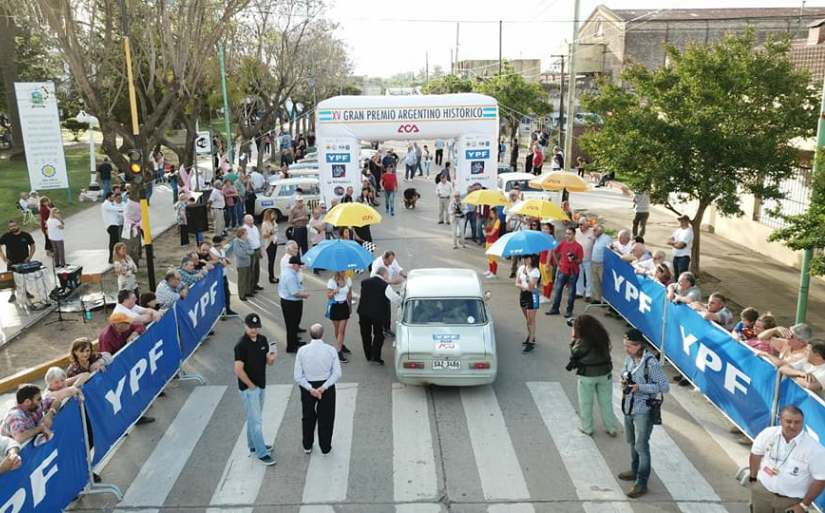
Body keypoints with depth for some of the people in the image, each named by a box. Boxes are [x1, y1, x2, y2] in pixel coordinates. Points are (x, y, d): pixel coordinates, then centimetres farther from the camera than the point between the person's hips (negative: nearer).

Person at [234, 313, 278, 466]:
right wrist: (251, 385, -14)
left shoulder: (263, 340, 1)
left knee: (254, 418, 20)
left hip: (261, 385, 7)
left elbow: (268, 362, 7)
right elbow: (238, 370, -22)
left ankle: (253, 445, 35)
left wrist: (272, 358, -16)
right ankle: (261, 453, 5)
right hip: (249, 388, -7)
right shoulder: (241, 345, -21)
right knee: (256, 421, -2)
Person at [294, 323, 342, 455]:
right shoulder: (331, 350, -12)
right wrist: (323, 387, -16)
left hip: (307, 387, 1)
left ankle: (307, 446, 35)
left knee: (308, 417, 21)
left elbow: (297, 376, -12)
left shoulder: (302, 350, -11)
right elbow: (337, 373, -15)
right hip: (326, 386, -1)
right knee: (326, 418, 16)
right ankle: (325, 448, 27)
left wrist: (311, 389, -12)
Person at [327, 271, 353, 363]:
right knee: (337, 329, 12)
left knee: (341, 330, -2)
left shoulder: (348, 280, -3)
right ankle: (341, 346, 34)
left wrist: (350, 306, 18)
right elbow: (328, 296, -9)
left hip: (344, 306, 1)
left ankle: (339, 352, 2)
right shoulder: (332, 281, -12)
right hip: (335, 306, -1)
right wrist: (334, 292, -30)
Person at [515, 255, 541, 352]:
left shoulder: (535, 271, -16)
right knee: (527, 319, 18)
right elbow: (517, 283, 2)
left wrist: (527, 274, -24)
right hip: (523, 294, 7)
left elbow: (530, 288, -23)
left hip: (532, 296, -7)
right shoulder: (521, 268, 3)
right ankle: (530, 336, 34)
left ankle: (531, 342, 0)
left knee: (531, 320, -4)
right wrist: (524, 286, -14)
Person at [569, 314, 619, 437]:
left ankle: (587, 428, 28)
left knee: (585, 403, 16)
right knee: (606, 402, 18)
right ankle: (612, 428, 28)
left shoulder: (583, 341, -24)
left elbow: (574, 354, -10)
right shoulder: (602, 336, -8)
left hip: (587, 376, -5)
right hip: (605, 374, 5)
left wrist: (573, 338, -4)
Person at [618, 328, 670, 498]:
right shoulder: (629, 358, -2)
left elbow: (665, 386, -21)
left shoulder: (651, 363, -24)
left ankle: (641, 484, 15)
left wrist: (640, 387, -28)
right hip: (629, 407, 7)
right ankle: (635, 471, 42)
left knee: (641, 446, 2)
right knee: (632, 442, 22)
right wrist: (624, 382, -6)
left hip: (644, 411, -7)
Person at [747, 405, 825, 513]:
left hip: (792, 500, -3)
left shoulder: (815, 449, -21)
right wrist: (752, 478, 8)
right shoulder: (768, 433, -12)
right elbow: (756, 454, 5)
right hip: (762, 491, 3)